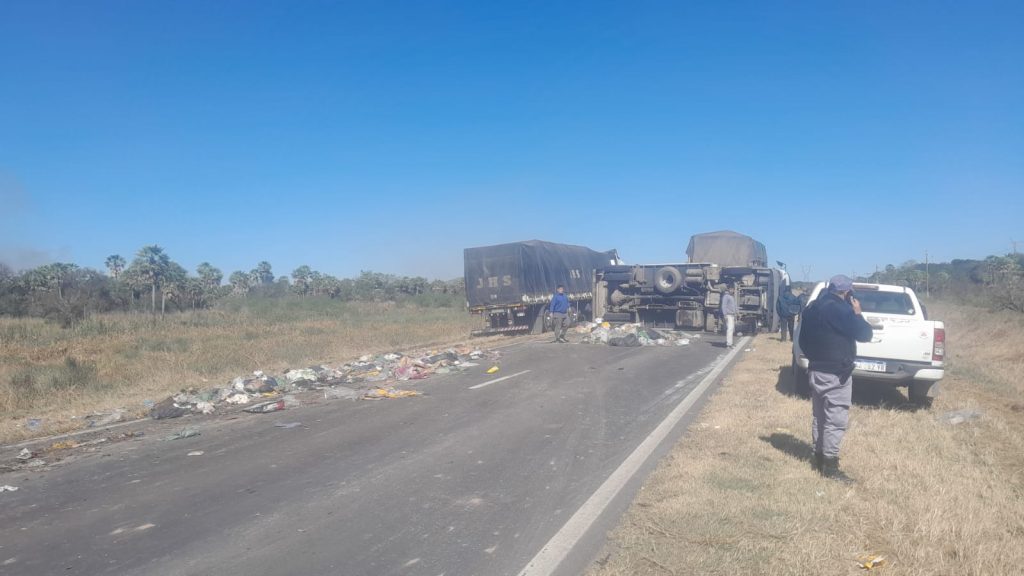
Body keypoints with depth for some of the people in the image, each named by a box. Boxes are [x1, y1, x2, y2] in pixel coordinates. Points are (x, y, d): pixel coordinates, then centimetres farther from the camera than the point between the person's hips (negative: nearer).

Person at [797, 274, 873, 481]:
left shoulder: (812, 308, 10)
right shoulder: (840, 309, -18)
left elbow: (803, 340, 17)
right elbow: (864, 334, -14)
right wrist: (857, 313, -1)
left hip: (816, 370, 9)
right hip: (835, 373, -9)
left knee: (819, 416, 16)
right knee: (836, 420, -3)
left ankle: (819, 458, 24)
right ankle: (829, 465, 0)